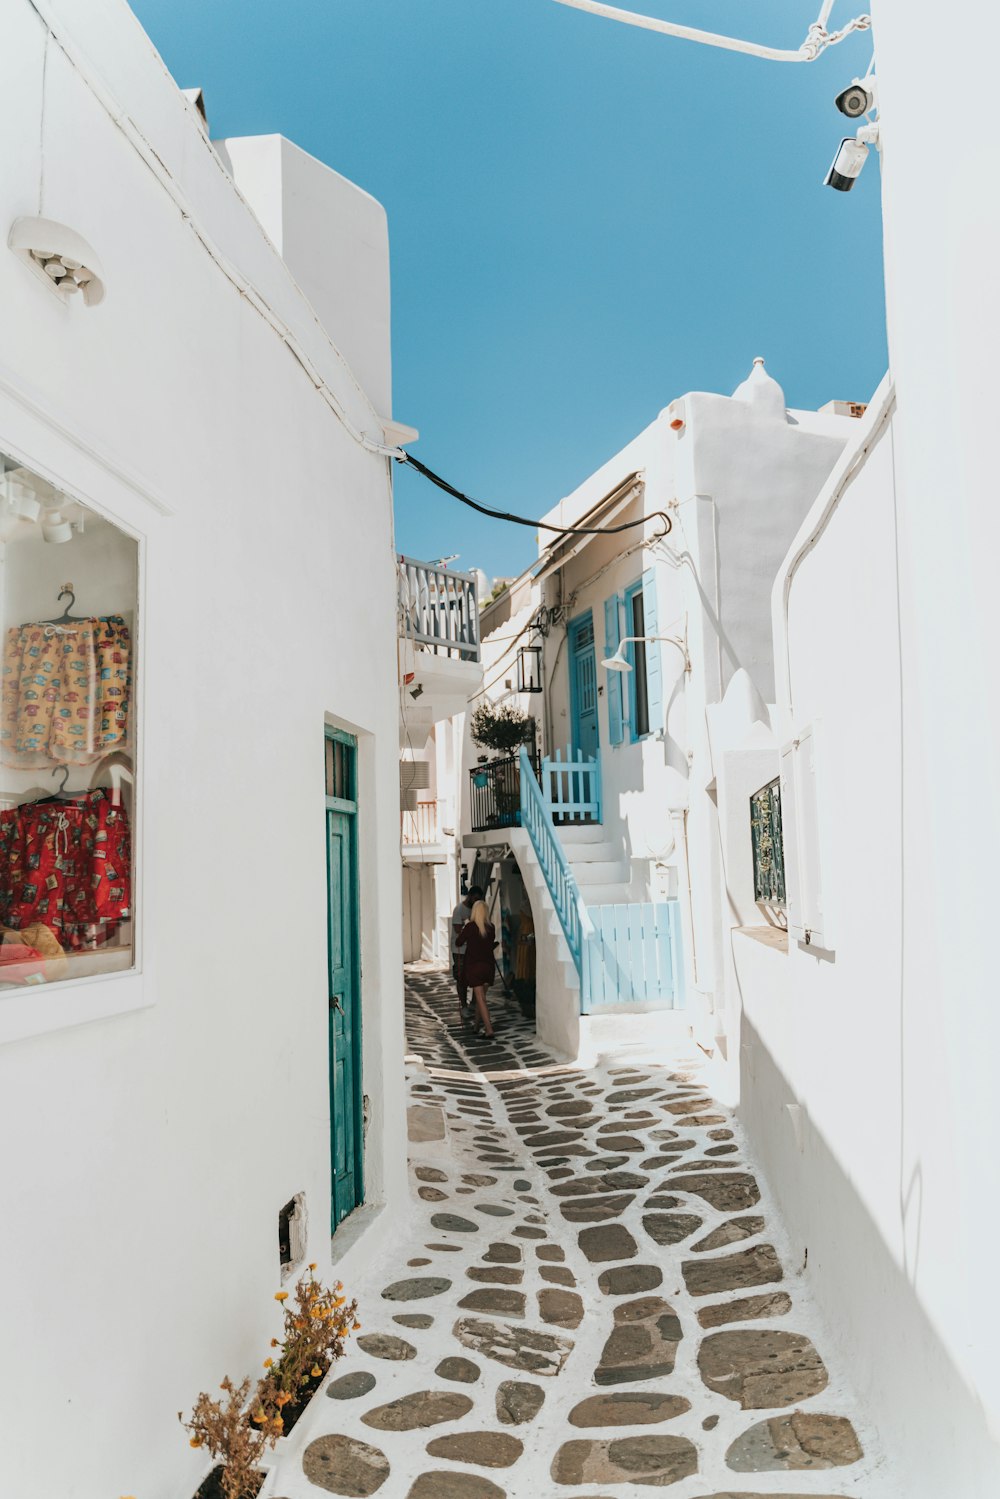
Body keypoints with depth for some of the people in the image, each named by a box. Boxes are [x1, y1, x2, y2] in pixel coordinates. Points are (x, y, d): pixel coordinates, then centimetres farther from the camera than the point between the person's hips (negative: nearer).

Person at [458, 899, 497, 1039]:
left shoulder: (470, 926, -12)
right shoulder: (491, 927, -1)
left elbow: (459, 941, 0)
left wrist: (464, 926, 13)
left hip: (473, 965, -4)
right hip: (489, 965, 4)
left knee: (481, 998, -5)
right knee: (481, 997, 20)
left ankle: (489, 1030, -13)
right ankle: (479, 1024, 31)